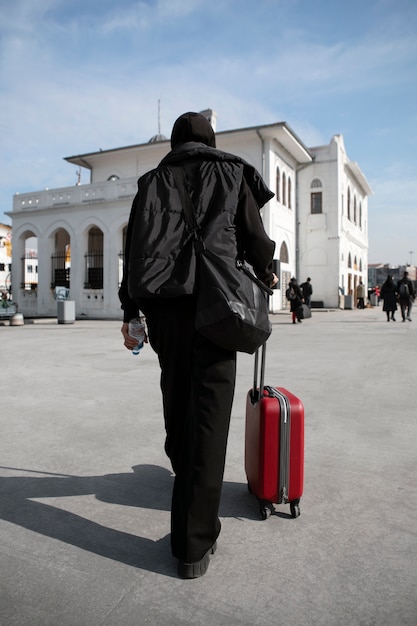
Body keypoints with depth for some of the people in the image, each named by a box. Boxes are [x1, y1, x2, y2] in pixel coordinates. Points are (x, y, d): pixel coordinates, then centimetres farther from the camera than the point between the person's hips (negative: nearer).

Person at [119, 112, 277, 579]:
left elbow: (134, 248, 13)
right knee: (208, 413, -4)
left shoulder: (152, 181, 19)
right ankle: (194, 544, -1)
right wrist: (266, 273, 31)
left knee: (176, 398, 20)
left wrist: (130, 312, 14)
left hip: (162, 303, 4)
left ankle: (182, 468, 41)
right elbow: (255, 235, 10)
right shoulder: (231, 173, 13)